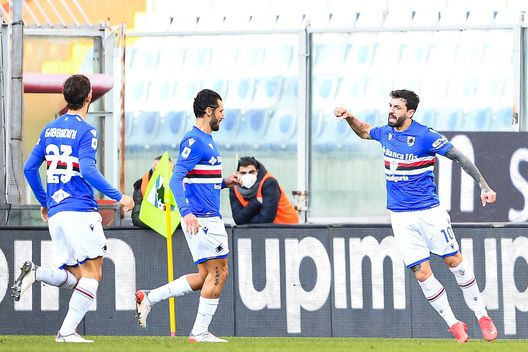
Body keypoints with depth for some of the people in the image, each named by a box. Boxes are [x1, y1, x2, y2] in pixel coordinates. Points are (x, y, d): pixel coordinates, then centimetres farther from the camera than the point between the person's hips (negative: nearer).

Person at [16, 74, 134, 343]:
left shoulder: (49, 129, 15)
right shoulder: (85, 131, -7)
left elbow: (29, 168, 17)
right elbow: (88, 171, -19)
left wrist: (43, 202, 29)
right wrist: (118, 197, -14)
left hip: (55, 213, 7)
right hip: (80, 211, -7)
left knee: (74, 278, 10)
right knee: (93, 272, -3)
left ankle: (35, 273, -15)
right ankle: (67, 331, -13)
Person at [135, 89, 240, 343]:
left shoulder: (207, 141, 19)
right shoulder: (194, 141, -12)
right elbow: (176, 179, -20)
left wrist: (224, 182, 13)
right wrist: (186, 212, -30)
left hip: (210, 219, 10)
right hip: (199, 219, -10)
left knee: (206, 276, 10)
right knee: (217, 272, -7)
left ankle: (148, 298, 14)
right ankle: (199, 332, -2)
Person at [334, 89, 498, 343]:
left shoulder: (425, 136, -12)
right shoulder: (385, 133, 5)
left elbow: (459, 157, -9)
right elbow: (364, 132, 28)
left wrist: (483, 186, -15)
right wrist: (349, 118, 9)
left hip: (429, 212, -4)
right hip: (400, 217, 4)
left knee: (454, 261, 0)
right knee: (421, 273, -3)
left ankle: (481, 315, 16)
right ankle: (454, 325, 8)